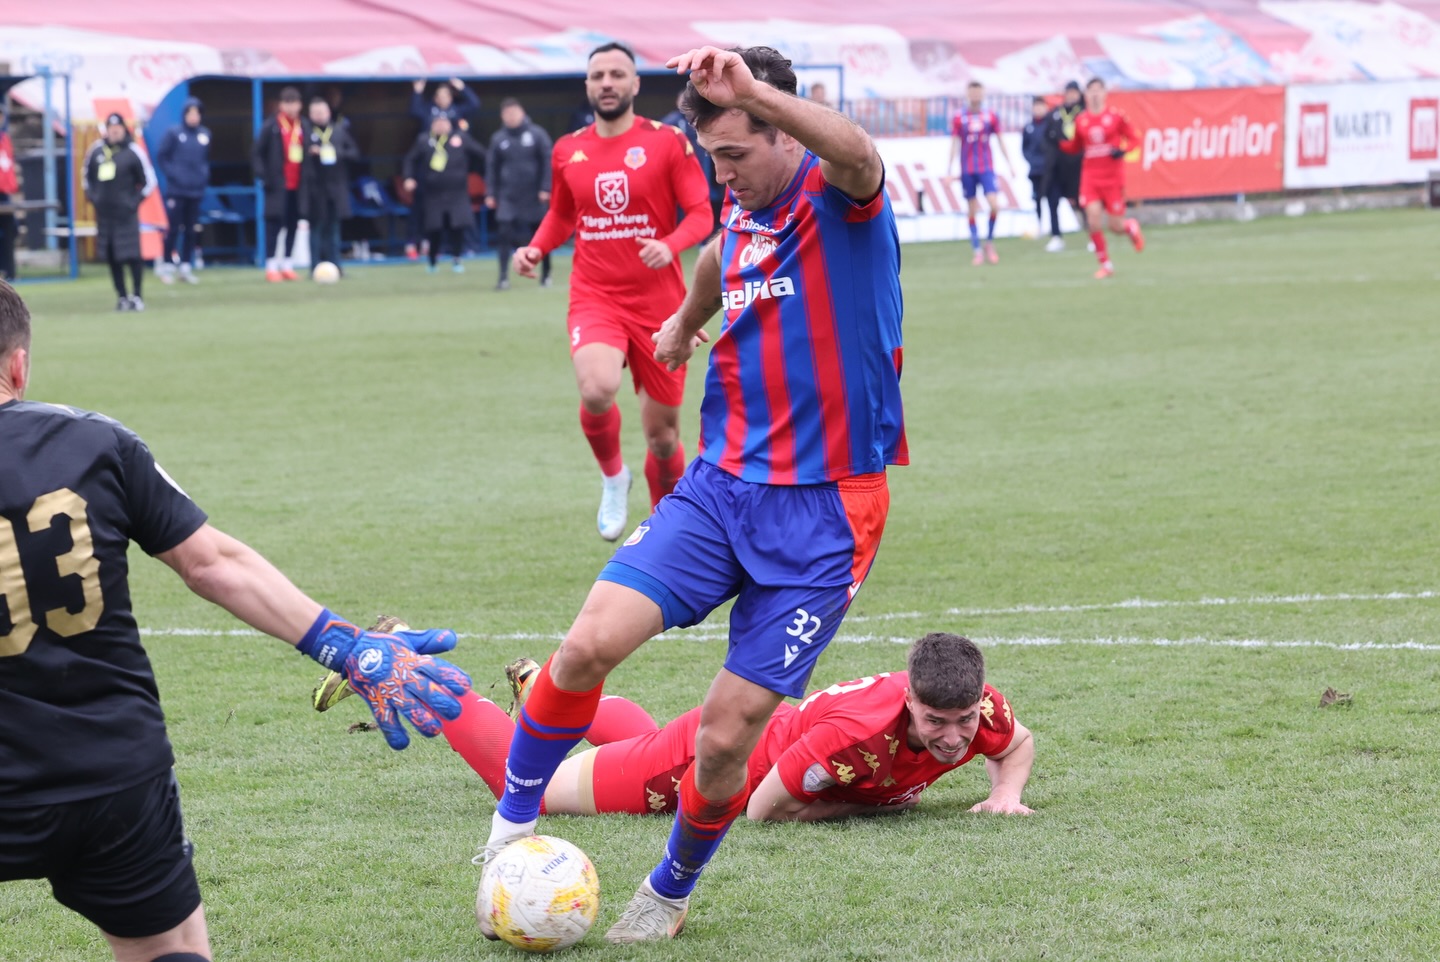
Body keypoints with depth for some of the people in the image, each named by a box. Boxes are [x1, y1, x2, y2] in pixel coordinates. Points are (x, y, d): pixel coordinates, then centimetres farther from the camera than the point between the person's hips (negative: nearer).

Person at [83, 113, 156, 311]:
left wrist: (135, 201, -7)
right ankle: (122, 297, 12)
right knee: (112, 258, 6)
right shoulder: (96, 150, 7)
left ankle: (137, 296, 0)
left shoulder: (133, 152, -5)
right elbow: (88, 176, 20)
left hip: (125, 213, -4)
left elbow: (148, 181, -1)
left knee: (132, 255, -7)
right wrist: (92, 196, 9)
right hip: (104, 212, 4)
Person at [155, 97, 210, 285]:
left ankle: (186, 267, 16)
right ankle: (167, 266, 6)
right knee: (174, 229, -3)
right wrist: (172, 175, -9)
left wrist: (205, 175, 2)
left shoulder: (205, 134, 5)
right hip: (176, 190, -4)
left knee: (192, 231, 8)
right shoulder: (174, 133, -6)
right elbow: (161, 157, -2)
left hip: (196, 191, 4)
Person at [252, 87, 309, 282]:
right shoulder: (272, 127, -3)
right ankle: (271, 267, -1)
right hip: (277, 185, -5)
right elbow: (257, 153, -1)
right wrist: (263, 175, -13)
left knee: (293, 226, 7)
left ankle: (287, 266, 15)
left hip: (297, 185, 5)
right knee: (274, 225, -5)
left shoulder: (304, 126, 10)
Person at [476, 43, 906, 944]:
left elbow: (857, 155, -39)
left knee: (727, 736, -5)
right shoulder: (743, 212, 10)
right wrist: (687, 321, 56)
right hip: (720, 487, 5)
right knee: (590, 643, -16)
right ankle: (514, 823, 6)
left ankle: (670, 893, 23)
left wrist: (754, 90, -53)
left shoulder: (838, 198, -11)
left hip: (823, 513, -5)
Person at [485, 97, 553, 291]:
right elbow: (492, 167, 7)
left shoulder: (537, 134, -3)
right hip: (508, 198, 1)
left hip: (533, 196, -1)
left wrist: (545, 189, -9)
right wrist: (490, 193, 2)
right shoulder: (498, 139, 4)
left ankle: (546, 275, 22)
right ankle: (503, 276, -9)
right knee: (505, 234, -10)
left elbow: (547, 162, -4)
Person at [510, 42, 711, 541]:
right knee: (597, 391, -30)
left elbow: (701, 213, -5)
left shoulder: (666, 142, -4)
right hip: (594, 298, 1)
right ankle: (612, 475, 0)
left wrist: (670, 245, -25)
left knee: (663, 434, 6)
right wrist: (536, 248, 3)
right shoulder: (567, 152, 6)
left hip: (657, 302, -1)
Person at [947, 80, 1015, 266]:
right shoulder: (959, 117, 2)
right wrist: (951, 169, 1)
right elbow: (954, 144, 5)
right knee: (973, 210, 1)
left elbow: (1000, 141, 11)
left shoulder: (991, 116, 5)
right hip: (967, 170, 0)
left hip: (986, 168, 0)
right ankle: (977, 251, 7)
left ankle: (990, 243, 6)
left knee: (994, 204, -15)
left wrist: (1009, 164, 9)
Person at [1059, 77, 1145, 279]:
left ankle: (1132, 227, 37)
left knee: (1116, 226, -2)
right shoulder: (1080, 120, 3)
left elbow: (1134, 139, 1)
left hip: (1113, 177, -2)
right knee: (1093, 220, -13)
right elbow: (1075, 147, 14)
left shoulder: (1116, 115, -5)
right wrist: (1061, 141, -4)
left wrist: (1123, 150, -18)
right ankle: (1105, 264, 4)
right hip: (1090, 176, 2)